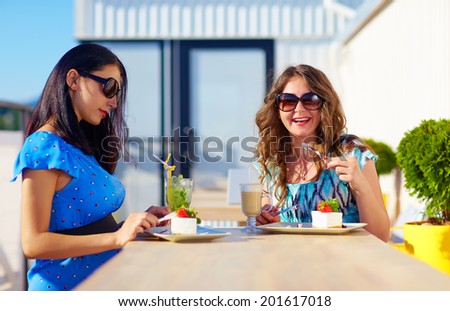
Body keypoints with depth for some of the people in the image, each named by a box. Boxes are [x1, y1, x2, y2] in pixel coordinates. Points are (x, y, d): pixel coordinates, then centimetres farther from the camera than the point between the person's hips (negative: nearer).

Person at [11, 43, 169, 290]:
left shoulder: (81, 147, 16)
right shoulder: (43, 147, -9)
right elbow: (33, 244, -15)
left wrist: (141, 221, 4)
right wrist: (117, 237, -19)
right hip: (68, 284, -7)